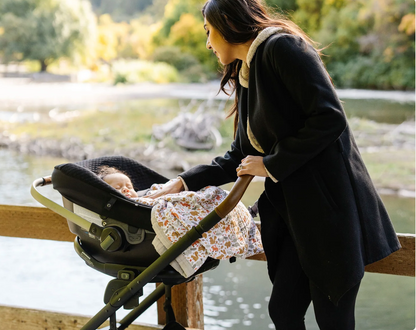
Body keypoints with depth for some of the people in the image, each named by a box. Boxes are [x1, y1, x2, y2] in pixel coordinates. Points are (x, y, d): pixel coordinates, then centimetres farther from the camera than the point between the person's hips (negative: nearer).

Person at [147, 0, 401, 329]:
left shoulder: (282, 46, -11)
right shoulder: (246, 75, 17)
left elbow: (330, 119, -20)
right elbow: (241, 157, 21)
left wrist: (272, 164, -12)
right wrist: (183, 183, 13)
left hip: (331, 206, -9)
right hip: (294, 210, 9)